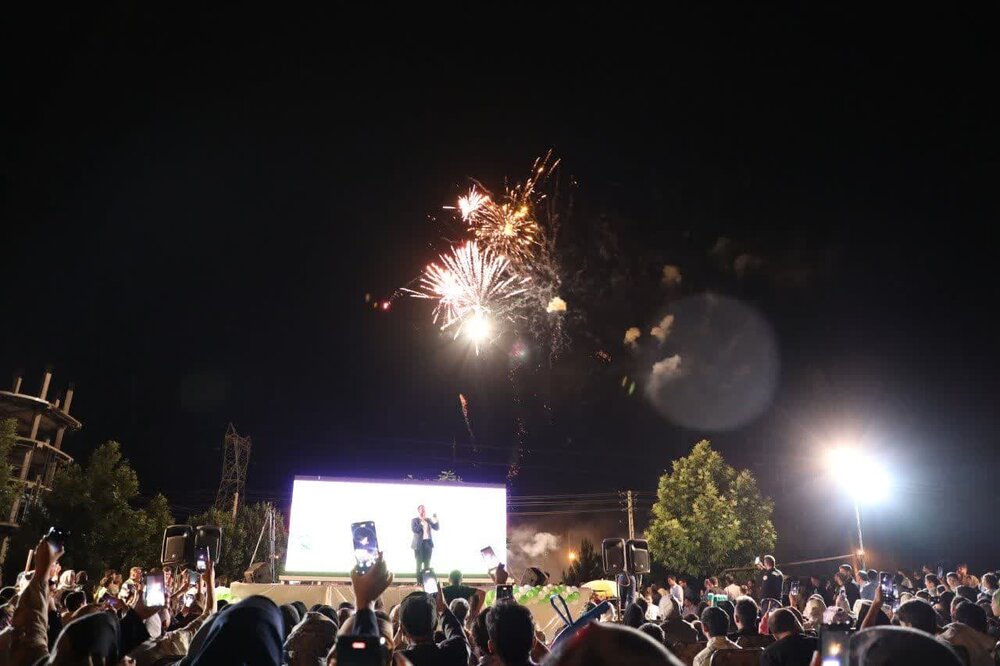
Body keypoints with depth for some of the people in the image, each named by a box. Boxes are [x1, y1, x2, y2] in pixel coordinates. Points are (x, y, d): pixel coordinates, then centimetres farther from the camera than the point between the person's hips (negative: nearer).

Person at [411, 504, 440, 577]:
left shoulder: (429, 520, 13)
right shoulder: (414, 520, 2)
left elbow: (437, 528, 3)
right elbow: (414, 530, -13)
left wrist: (435, 521, -13)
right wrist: (421, 524, -20)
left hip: (428, 543, 4)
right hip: (419, 544, -4)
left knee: (427, 564, 5)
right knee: (419, 563, -2)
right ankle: (419, 581, 3)